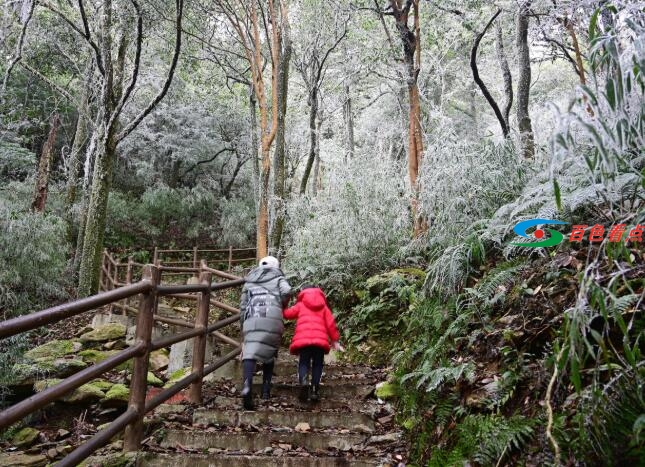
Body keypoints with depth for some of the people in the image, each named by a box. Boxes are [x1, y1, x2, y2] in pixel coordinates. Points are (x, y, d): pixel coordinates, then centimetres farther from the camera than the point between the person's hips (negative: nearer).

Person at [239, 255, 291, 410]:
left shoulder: (249, 281, 30)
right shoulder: (278, 278, 23)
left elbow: (242, 307, 24)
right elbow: (286, 291, -1)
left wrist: (244, 330, 29)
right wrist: (283, 305, 19)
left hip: (251, 319, 1)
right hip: (272, 318, -1)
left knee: (249, 354, -12)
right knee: (269, 355, 16)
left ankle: (247, 385, -35)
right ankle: (266, 390, 10)